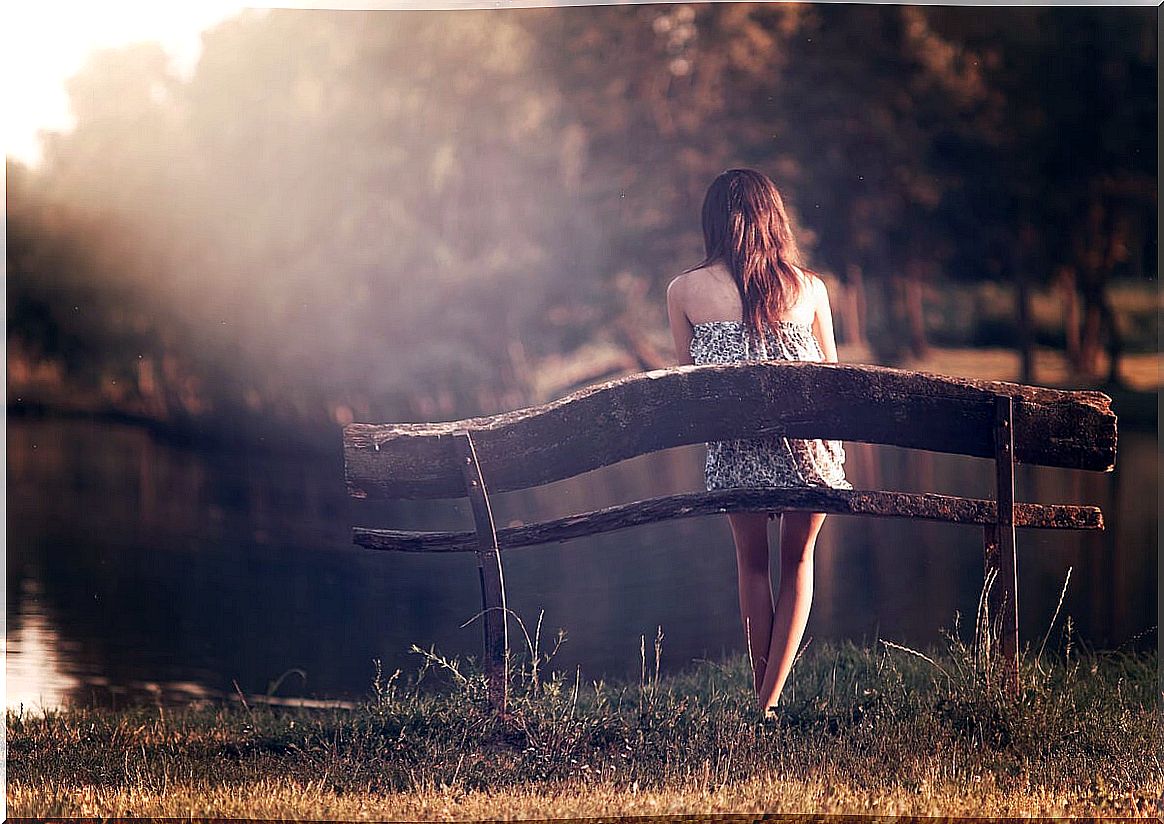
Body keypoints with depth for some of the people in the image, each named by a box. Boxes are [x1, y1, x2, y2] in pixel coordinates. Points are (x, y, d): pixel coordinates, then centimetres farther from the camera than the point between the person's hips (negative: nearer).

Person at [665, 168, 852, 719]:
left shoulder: (683, 291, 0)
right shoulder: (808, 286, 2)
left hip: (734, 450, 0)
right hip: (808, 442, 0)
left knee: (752, 563, 20)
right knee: (798, 560, 19)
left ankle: (762, 702, 21)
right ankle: (772, 700, 10)